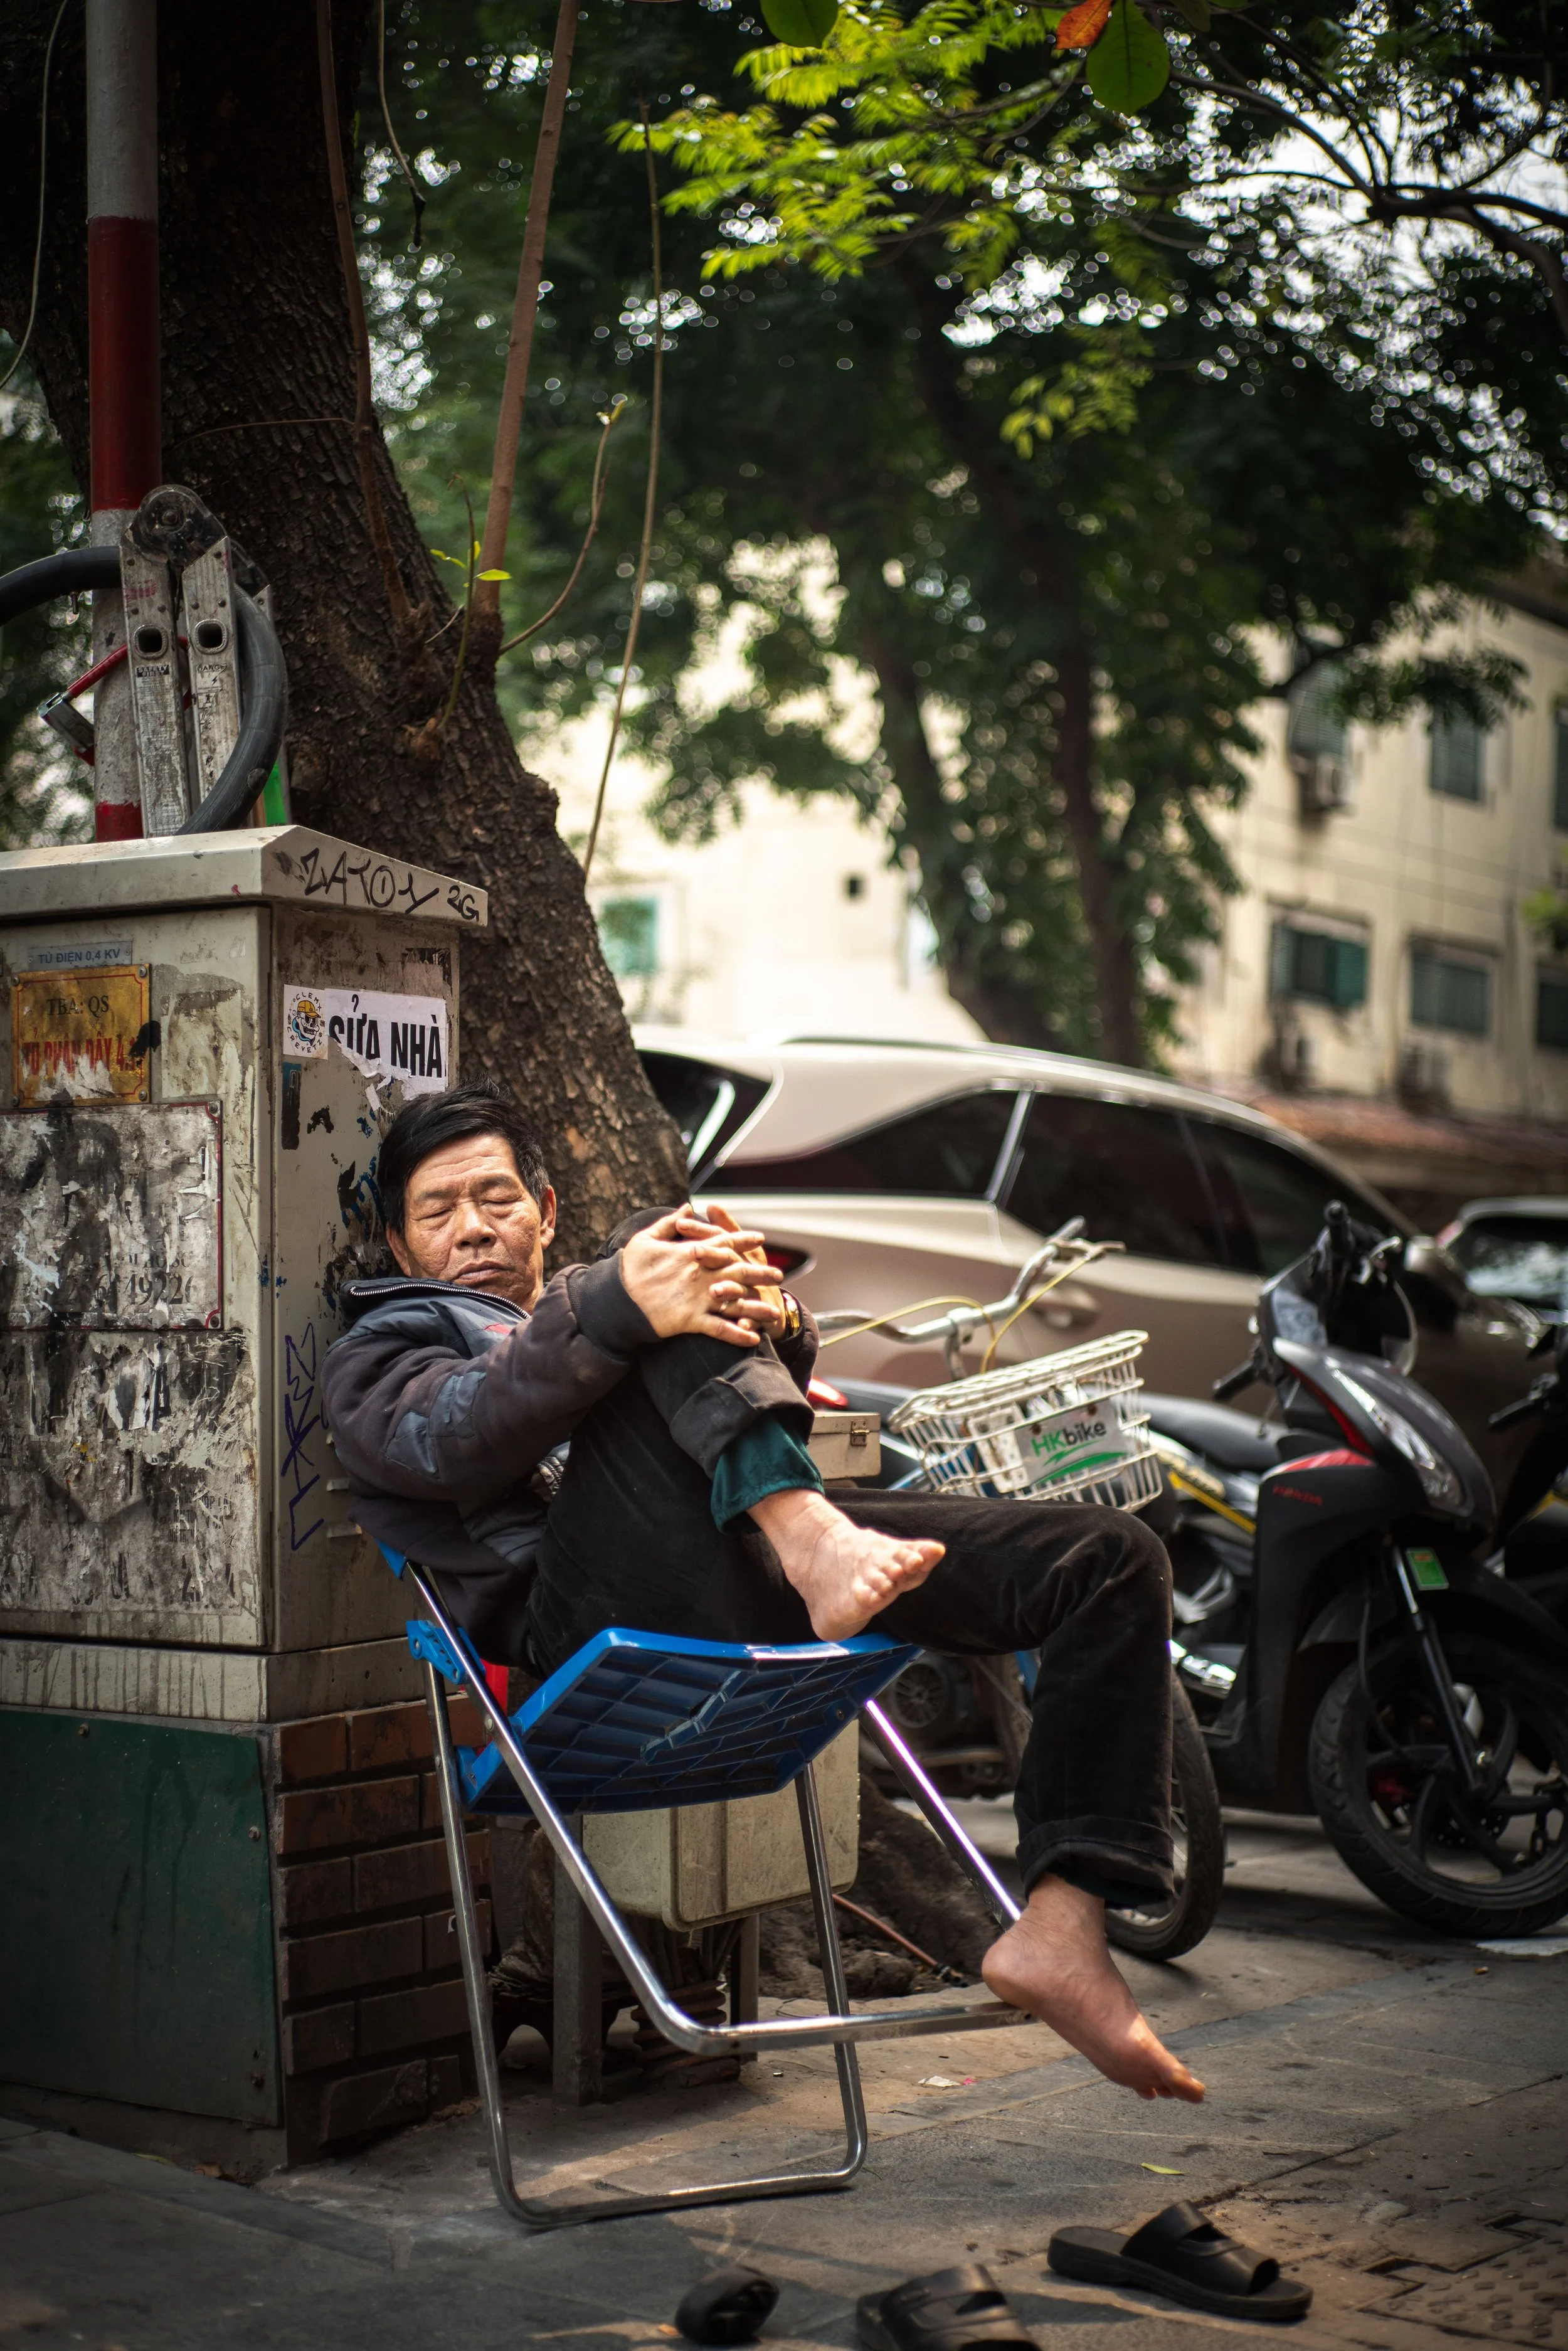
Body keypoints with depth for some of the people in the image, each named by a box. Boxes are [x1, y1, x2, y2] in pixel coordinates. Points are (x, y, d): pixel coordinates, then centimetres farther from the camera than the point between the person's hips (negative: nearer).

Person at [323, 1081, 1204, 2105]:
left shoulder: (595, 1304, 40)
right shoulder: (379, 1353, 24)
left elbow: (773, 1384, 19)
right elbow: (445, 1438, -4)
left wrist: (769, 1314, -9)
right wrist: (616, 1309, -22)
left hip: (756, 1567, 5)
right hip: (592, 1605, -5)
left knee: (1114, 1559, -9)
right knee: (658, 1266, -23)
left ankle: (1060, 1930, -21)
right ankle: (808, 1536, -43)